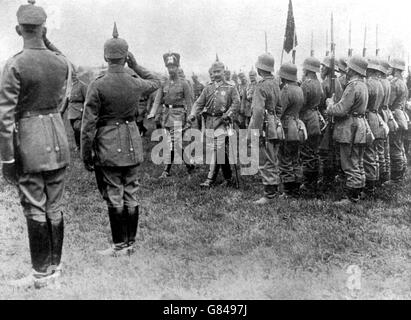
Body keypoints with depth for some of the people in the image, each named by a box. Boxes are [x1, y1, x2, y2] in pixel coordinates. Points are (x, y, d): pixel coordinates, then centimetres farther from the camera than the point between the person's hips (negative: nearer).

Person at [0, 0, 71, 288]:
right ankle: (55, 266, 24)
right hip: (58, 138, 5)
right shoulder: (62, 62, 2)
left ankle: (41, 273, 14)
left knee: (35, 210, 4)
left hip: (29, 144, -5)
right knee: (55, 207, 13)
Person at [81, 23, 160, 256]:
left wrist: (86, 155, -2)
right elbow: (156, 82, 23)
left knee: (114, 197, 3)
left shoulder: (98, 86, -11)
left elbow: (89, 124, -10)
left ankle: (120, 245, 10)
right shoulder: (136, 83, -1)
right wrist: (136, 66, 19)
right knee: (131, 195, 11)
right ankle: (131, 243, 21)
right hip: (132, 145, 4)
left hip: (108, 147, -4)